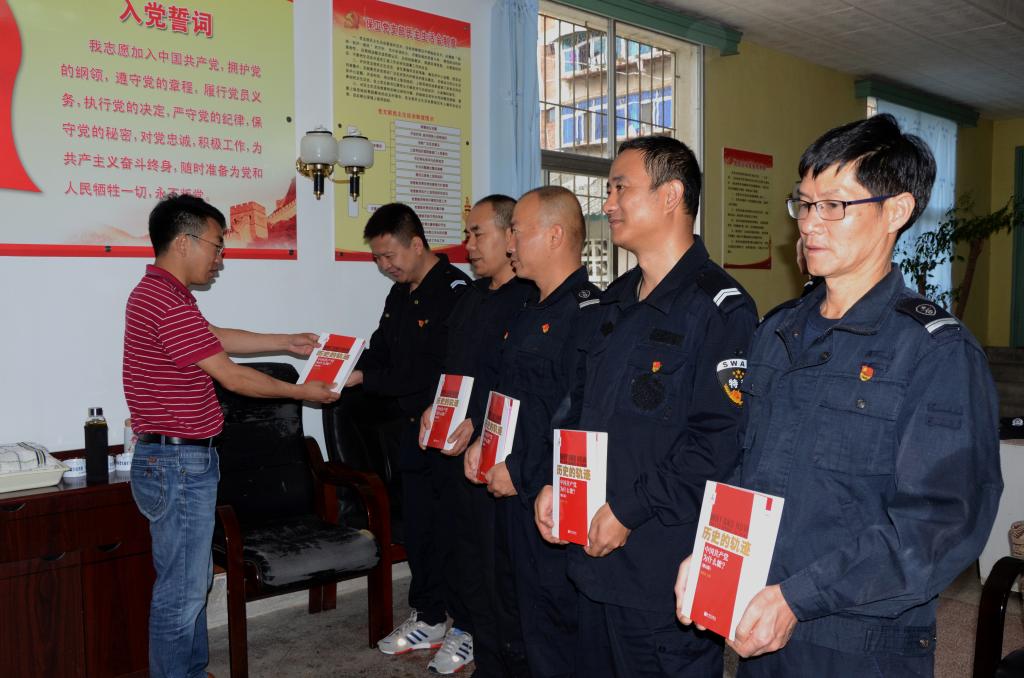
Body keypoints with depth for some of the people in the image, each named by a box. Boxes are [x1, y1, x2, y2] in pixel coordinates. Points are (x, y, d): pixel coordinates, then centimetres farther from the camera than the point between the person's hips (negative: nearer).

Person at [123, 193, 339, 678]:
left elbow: (219, 338, 22)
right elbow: (233, 376, -18)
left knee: (194, 581, 20)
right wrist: (302, 392, -5)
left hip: (179, 461, 11)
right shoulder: (169, 303, -22)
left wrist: (288, 343, 23)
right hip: (179, 465, -11)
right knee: (181, 591, 1)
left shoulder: (157, 293, 12)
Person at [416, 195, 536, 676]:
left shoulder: (531, 301, -14)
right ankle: (465, 629, 40)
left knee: (497, 564, 1)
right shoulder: (472, 296, 15)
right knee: (457, 550, 20)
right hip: (450, 450, 9)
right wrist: (434, 408, 9)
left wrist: (478, 425, -22)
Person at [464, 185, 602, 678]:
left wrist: (520, 471, -17)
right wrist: (485, 442, 8)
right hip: (512, 490, 10)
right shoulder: (531, 311, 15)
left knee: (549, 624, 3)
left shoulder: (586, 311, -18)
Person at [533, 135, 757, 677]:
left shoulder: (719, 307, -15)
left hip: (664, 571, -8)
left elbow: (718, 440, -22)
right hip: (596, 557, 8)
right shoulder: (616, 302, 12)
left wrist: (629, 510, -19)